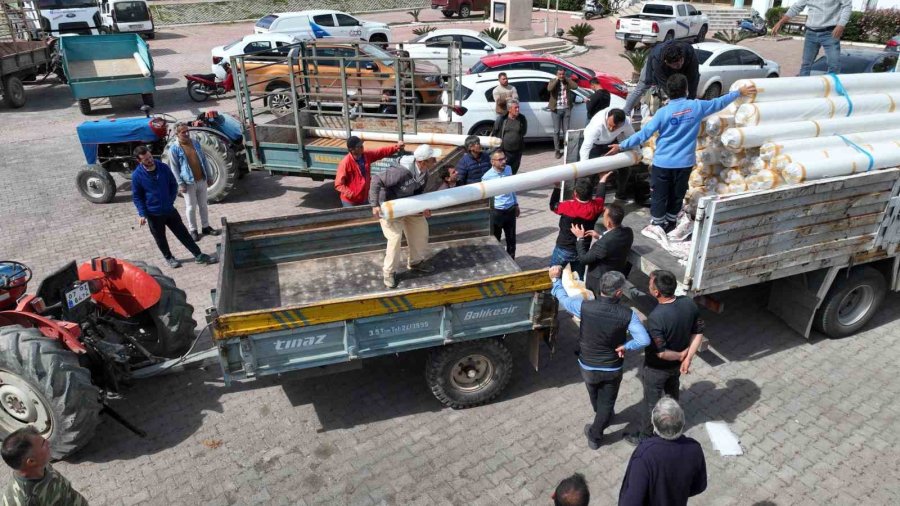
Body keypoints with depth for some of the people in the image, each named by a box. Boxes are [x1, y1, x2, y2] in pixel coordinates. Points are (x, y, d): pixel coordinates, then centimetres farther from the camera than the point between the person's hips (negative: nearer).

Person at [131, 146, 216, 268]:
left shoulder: (163, 167, -6)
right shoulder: (137, 175, -13)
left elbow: (173, 184, 7)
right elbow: (136, 197, -4)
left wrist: (170, 200, -2)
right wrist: (142, 214, -12)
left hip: (169, 209, 2)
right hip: (153, 214, -2)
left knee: (183, 233, 7)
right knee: (160, 238, 13)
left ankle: (199, 255, 13)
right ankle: (169, 258, 34)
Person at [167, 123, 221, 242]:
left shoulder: (196, 143, 4)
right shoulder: (174, 149, -10)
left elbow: (203, 160, 10)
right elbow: (175, 168, -9)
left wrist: (208, 176, 9)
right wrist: (180, 184, -13)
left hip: (202, 180, 4)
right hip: (188, 183, -4)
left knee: (203, 205, 14)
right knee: (191, 207, 5)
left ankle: (206, 227, 27)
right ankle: (193, 230, 17)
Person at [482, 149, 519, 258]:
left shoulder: (509, 169, 0)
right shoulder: (487, 177, -17)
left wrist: (516, 204, 19)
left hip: (510, 210, 5)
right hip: (496, 212, -5)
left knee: (511, 238, 17)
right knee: (494, 240, 10)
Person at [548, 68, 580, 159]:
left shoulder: (568, 80, 5)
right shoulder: (553, 81, -1)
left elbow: (575, 86, -12)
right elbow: (549, 89, -22)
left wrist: (567, 79, -10)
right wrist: (556, 80, -17)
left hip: (566, 109, 2)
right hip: (556, 109, -2)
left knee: (566, 130, 9)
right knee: (556, 131, 1)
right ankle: (557, 150, 8)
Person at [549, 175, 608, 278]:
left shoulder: (568, 206, -24)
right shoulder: (595, 207, -15)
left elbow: (553, 206, -2)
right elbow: (600, 197, 9)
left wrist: (556, 187, 5)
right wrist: (602, 180, 25)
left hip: (563, 250, -3)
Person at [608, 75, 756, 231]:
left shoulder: (663, 112, -12)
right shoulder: (697, 106, -3)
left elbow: (644, 134, -11)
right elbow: (719, 103, 14)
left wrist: (621, 146, -6)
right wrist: (739, 92, 31)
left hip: (663, 162, -2)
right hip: (684, 162, 3)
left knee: (659, 196, 9)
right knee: (677, 196, 16)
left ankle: (657, 227, 14)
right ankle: (669, 224, 27)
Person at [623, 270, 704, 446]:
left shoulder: (656, 317, -38)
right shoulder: (689, 303, -18)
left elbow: (660, 352, -32)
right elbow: (698, 332, -7)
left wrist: (680, 355, -14)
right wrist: (687, 358, -5)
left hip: (657, 368, -6)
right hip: (677, 365, 7)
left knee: (652, 402, 17)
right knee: (672, 393, 32)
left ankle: (645, 437, 39)